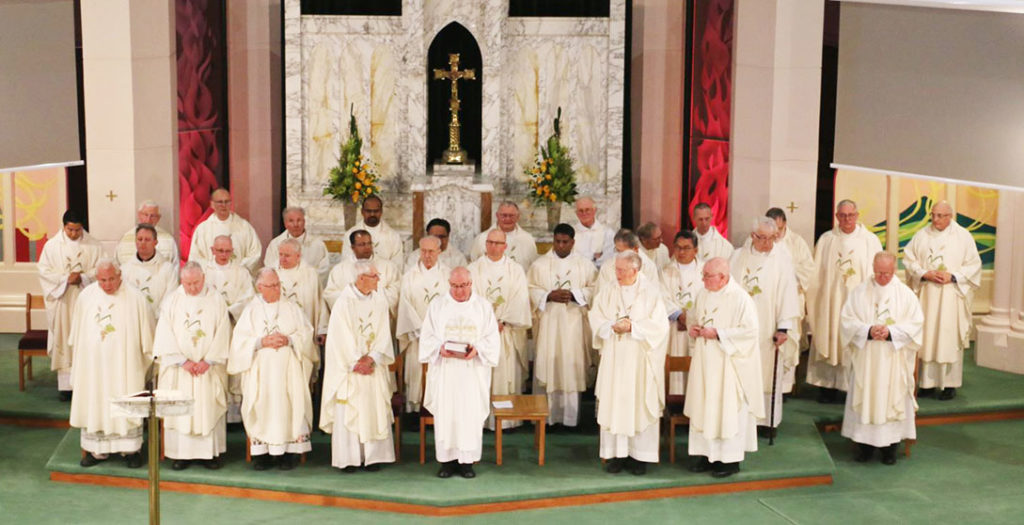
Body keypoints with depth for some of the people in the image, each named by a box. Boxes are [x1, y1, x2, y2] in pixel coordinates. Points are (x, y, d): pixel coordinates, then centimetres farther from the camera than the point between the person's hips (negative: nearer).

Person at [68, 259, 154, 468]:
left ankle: (130, 449, 11)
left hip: (124, 365, -3)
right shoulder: (86, 296, 1)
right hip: (93, 365, 3)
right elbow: (75, 335, 13)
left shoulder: (135, 298, -8)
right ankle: (97, 450, 16)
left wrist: (145, 359, 2)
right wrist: (81, 359, 14)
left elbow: (146, 334, 0)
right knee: (94, 405, 6)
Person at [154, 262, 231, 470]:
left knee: (209, 409, 0)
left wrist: (208, 361, -12)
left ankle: (210, 452, 8)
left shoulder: (216, 301, 2)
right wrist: (183, 361, -10)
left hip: (209, 368, 0)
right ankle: (180, 453, 8)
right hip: (178, 367, 1)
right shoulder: (172, 301, 3)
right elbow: (165, 335, -2)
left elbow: (222, 334, -3)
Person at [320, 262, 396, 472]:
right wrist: (356, 363, -12)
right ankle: (348, 459, 4)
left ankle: (373, 457, 8)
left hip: (374, 366, 4)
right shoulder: (345, 301, -7)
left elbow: (383, 335, 1)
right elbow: (342, 336, -9)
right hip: (349, 366, -4)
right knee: (348, 412, -2)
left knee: (376, 411, 2)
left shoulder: (379, 301, 5)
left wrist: (370, 359, -11)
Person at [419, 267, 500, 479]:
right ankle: (447, 459, 8)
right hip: (444, 371, 0)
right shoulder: (437, 305, 7)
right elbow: (427, 336, 5)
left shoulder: (483, 306, 6)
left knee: (472, 413, -3)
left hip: (473, 370, 0)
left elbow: (492, 337, 3)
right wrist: (440, 349, -15)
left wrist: (477, 349, -16)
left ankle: (467, 460, 5)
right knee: (445, 413, -1)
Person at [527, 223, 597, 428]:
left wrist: (574, 295, -12)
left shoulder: (585, 265, 7)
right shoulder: (540, 264, 7)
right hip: (547, 322, 0)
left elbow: (593, 290, 3)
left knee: (572, 367, 0)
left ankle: (570, 415, 7)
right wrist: (549, 295, -13)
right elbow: (531, 290, 3)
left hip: (574, 323, 0)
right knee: (546, 365, -3)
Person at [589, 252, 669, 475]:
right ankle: (616, 454, 9)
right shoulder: (607, 292, 8)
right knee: (613, 404, 1)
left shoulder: (651, 293, -1)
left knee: (640, 404, 0)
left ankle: (640, 455, 8)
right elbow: (596, 320, 4)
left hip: (640, 360, -2)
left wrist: (632, 327, -14)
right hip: (613, 359, 3)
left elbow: (659, 324, -7)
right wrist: (613, 326, -14)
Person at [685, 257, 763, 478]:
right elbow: (692, 315, 23)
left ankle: (731, 459, 11)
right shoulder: (703, 294, 7)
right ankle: (707, 453, 21)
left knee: (729, 409, 0)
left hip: (729, 365, -7)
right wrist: (692, 326, 0)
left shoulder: (740, 298, -16)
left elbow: (750, 330, -18)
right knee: (704, 408, 10)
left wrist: (718, 334, -20)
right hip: (705, 362, 7)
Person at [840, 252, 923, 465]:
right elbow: (847, 320, -1)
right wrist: (868, 330, -18)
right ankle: (865, 443, 11)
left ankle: (890, 446, 9)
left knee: (892, 398, 1)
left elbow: (916, 323, -2)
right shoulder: (859, 292, 3)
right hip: (865, 359, 1)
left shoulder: (905, 294, 2)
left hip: (894, 361, -1)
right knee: (865, 397, 2)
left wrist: (891, 332, -16)